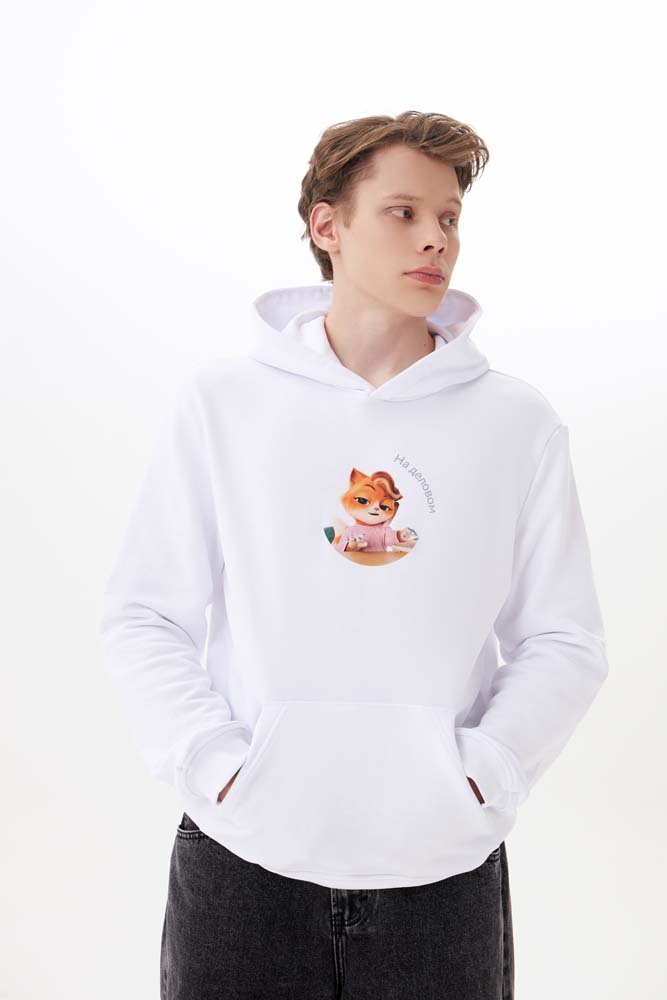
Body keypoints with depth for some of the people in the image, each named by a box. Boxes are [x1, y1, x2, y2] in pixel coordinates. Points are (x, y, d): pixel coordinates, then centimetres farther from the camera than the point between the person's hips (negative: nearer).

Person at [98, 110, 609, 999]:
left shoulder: (519, 424, 0)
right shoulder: (221, 404, -1)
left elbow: (564, 643, 3)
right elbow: (143, 619, 0)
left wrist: (481, 773, -8)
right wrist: (215, 764, -10)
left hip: (446, 867, 1)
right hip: (243, 861, 0)